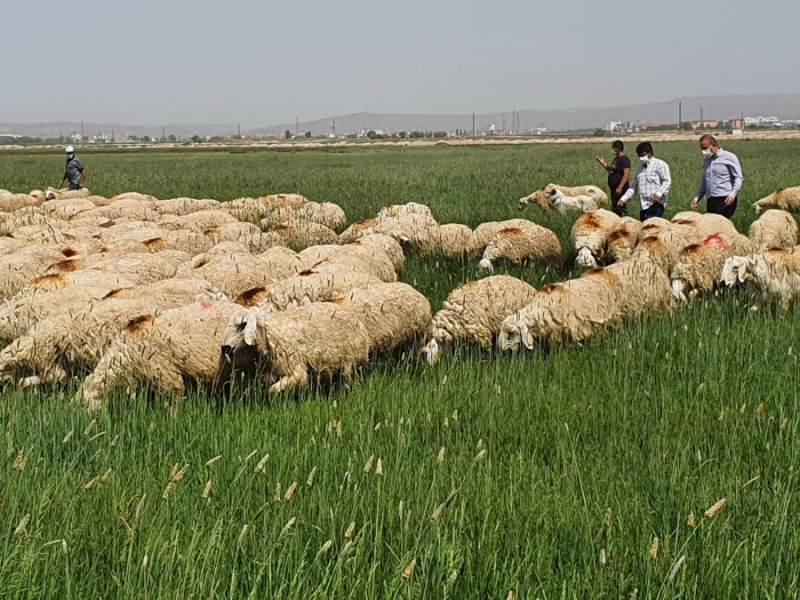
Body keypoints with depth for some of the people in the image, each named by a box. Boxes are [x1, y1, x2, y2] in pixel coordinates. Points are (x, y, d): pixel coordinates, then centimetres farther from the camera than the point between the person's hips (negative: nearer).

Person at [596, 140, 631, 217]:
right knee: (615, 208, 15)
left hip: (620, 189, -10)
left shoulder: (624, 159, -16)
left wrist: (620, 187, -26)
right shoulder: (616, 159, 14)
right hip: (614, 188, 10)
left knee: (621, 209, -9)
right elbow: (612, 171, 26)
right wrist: (603, 163, 15)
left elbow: (626, 174, -23)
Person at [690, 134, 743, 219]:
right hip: (711, 200, 6)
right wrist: (697, 198, 16)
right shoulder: (707, 160, 19)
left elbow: (739, 178, -4)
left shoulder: (729, 157, 0)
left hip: (725, 200, -6)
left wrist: (733, 194, -19)